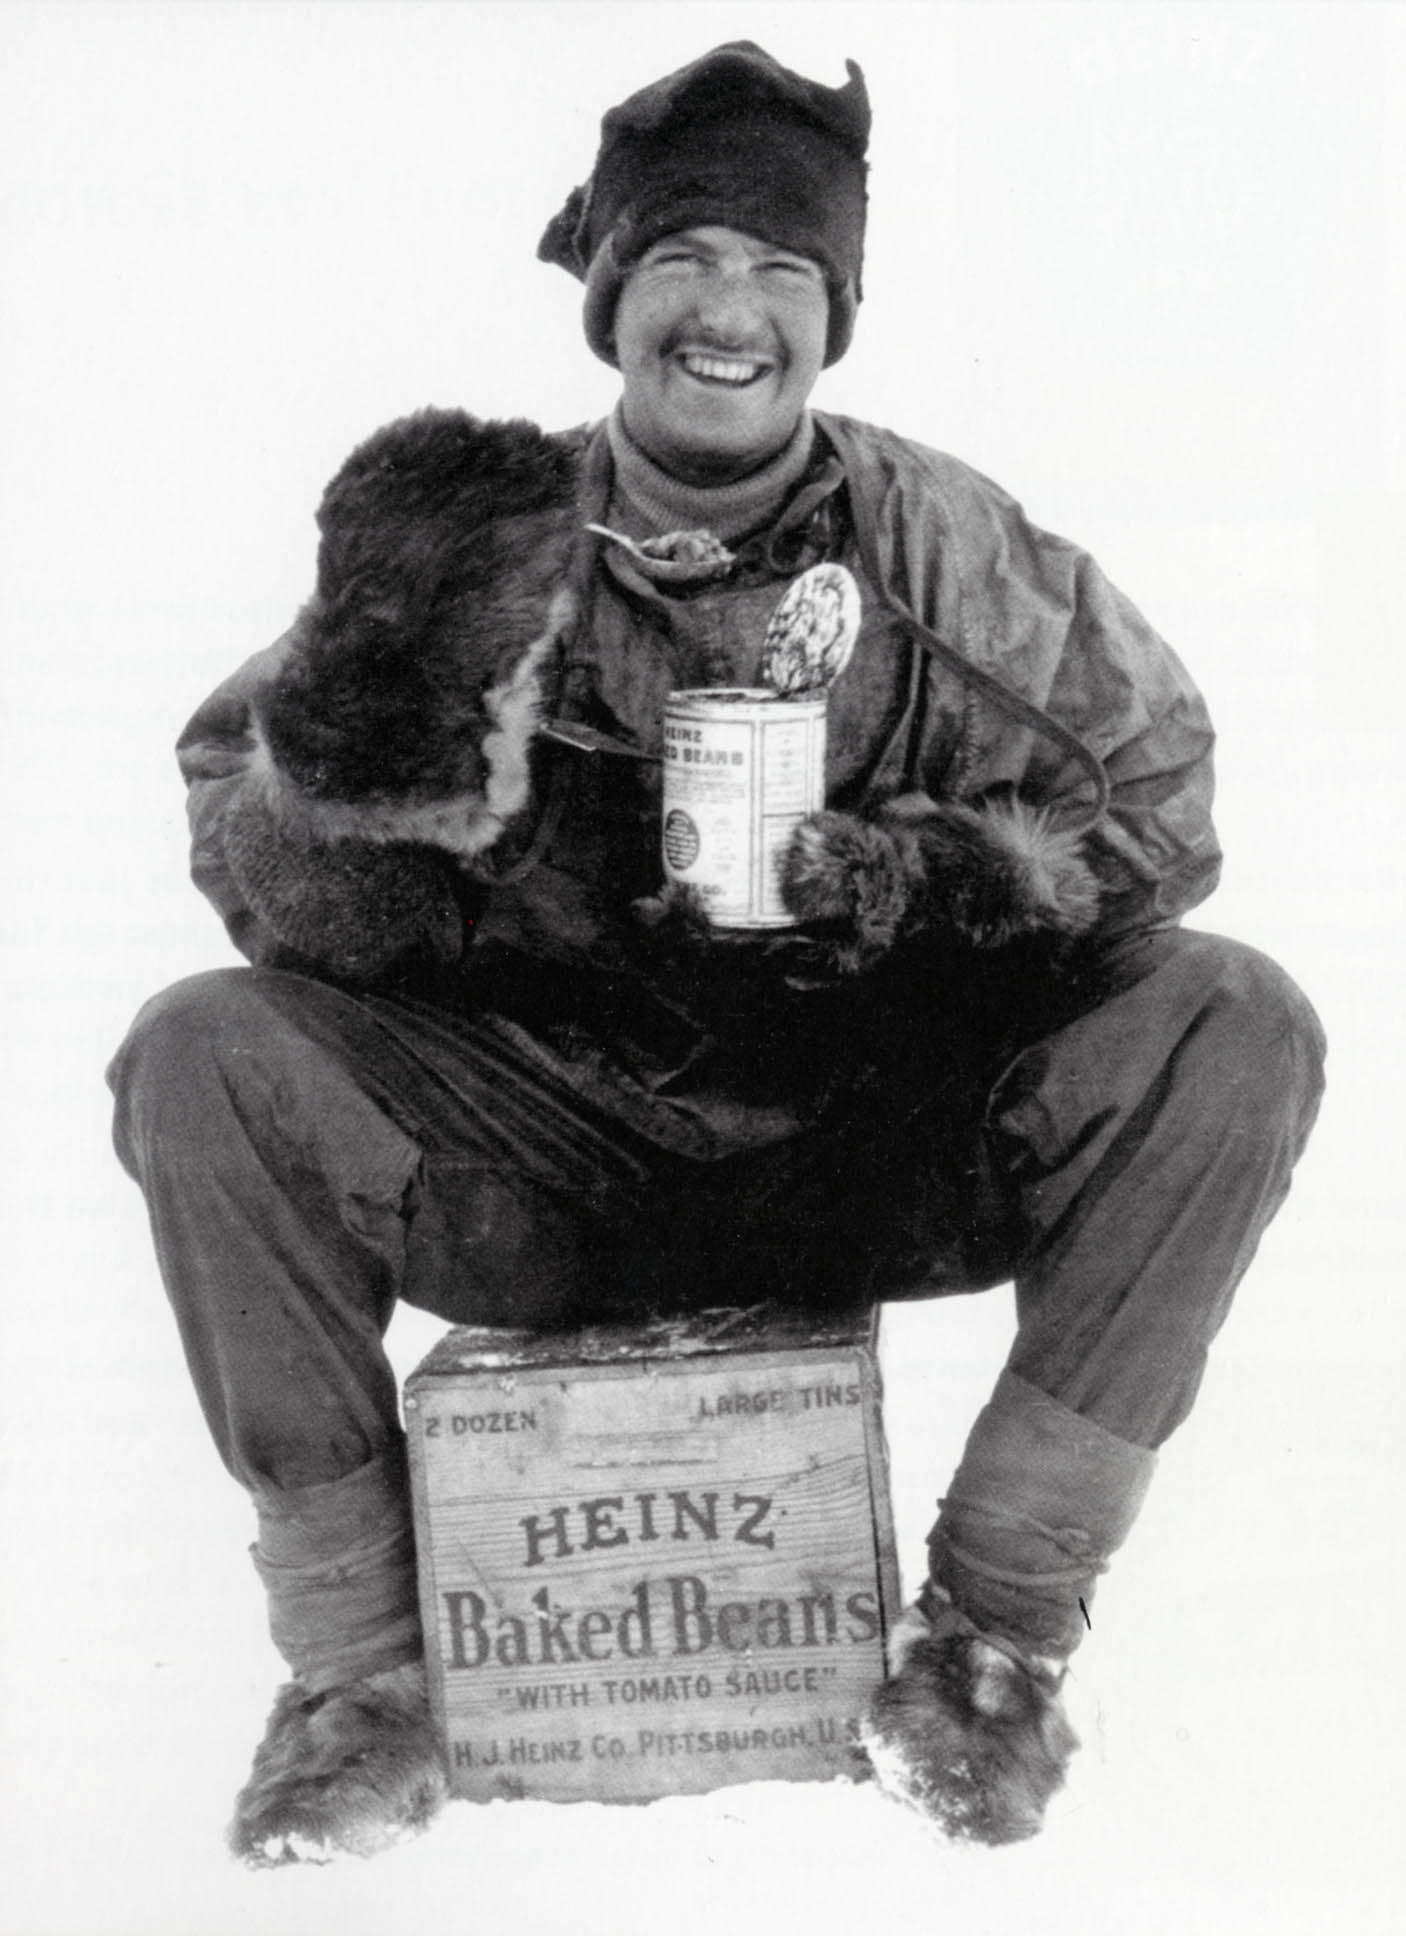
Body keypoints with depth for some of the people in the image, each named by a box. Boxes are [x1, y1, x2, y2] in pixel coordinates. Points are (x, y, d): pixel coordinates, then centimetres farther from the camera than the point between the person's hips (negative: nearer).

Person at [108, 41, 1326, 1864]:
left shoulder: (948, 550, -4)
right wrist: (369, 796, -31)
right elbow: (241, 857, -7)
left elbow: (1158, 809, -1)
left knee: (1236, 1025, -21)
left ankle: (998, 1626, -9)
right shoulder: (480, 546, -4)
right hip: (546, 1160, 1)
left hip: (882, 1156, 0)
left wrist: (924, 873, -21)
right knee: (196, 1056, -21)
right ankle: (363, 1666, -6)